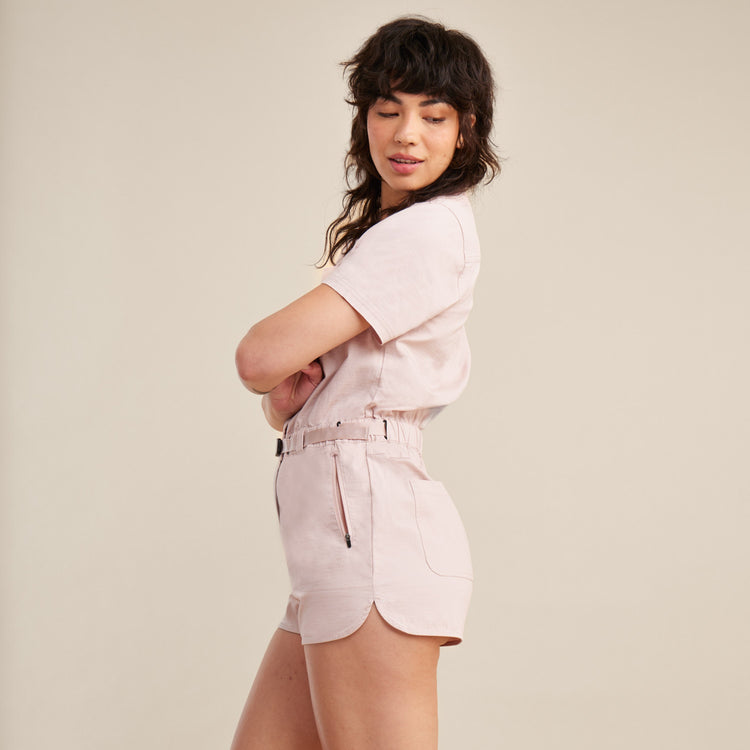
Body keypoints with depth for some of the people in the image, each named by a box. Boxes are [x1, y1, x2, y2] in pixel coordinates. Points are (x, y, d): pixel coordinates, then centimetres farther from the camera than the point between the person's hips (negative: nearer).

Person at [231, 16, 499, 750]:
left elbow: (259, 357, -15)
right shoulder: (374, 230, 23)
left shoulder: (431, 229, -8)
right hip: (337, 538, 10)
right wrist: (289, 390, -2)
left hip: (369, 521, -10)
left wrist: (278, 363, 8)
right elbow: (284, 405, 21)